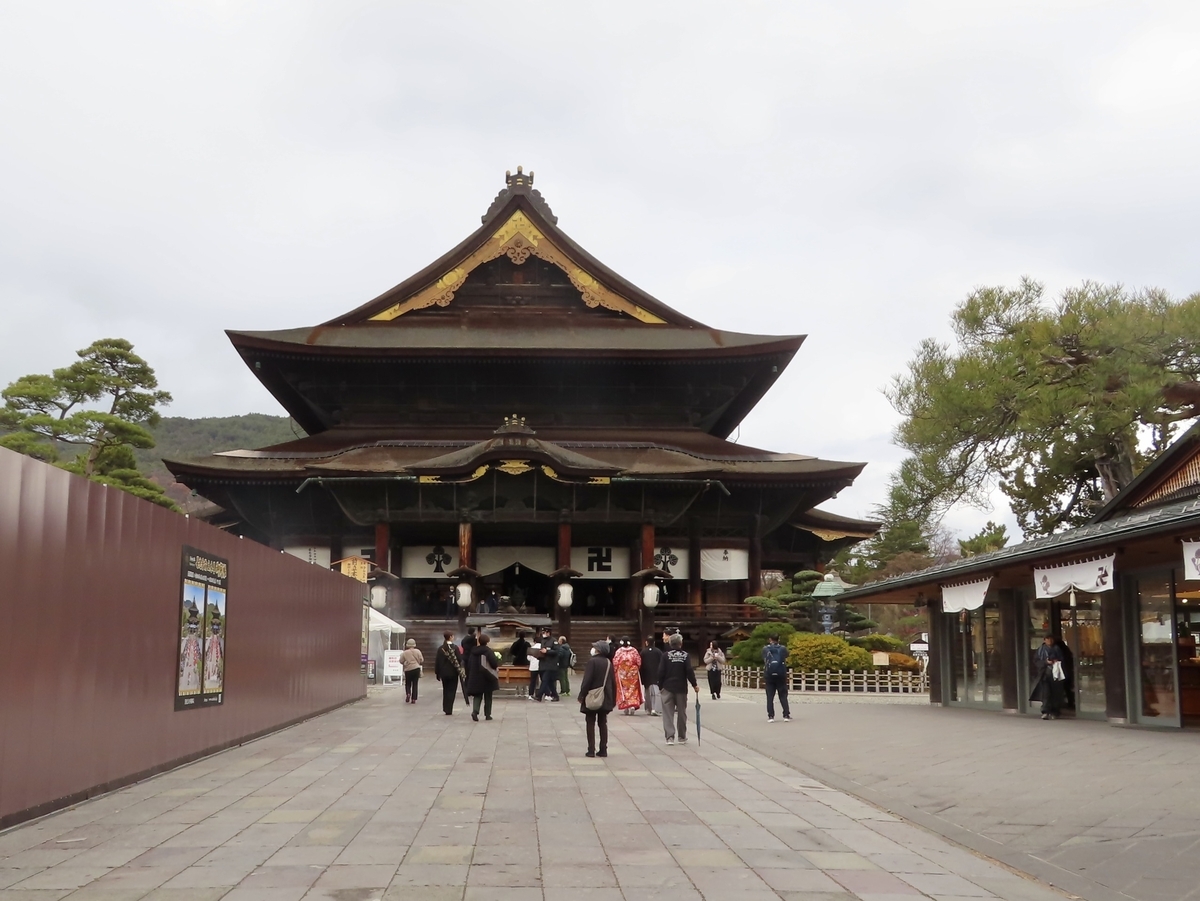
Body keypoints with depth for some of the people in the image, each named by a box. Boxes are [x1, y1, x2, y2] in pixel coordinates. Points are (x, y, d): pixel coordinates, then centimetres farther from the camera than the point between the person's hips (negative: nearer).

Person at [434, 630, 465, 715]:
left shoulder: (440, 649, -1)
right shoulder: (455, 647, -11)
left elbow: (437, 661, 0)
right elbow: (460, 659, -13)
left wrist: (437, 672, 8)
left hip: (444, 673, 3)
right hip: (453, 672, -3)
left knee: (445, 691, 17)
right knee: (452, 691, 3)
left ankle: (446, 708, 18)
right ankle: (449, 710, 0)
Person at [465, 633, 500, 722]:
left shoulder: (473, 651, 2)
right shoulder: (488, 650, -13)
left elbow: (469, 664, 6)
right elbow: (492, 661, -25)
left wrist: (469, 676, 13)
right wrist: (496, 667, -4)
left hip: (475, 677, 4)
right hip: (487, 677, -4)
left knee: (477, 695, 9)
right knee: (488, 696, 10)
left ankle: (475, 711, -14)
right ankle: (487, 715, 13)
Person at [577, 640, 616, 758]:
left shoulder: (592, 661, -13)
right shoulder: (609, 663, 5)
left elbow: (587, 680, -17)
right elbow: (613, 682, 8)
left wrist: (582, 695, -9)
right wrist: (613, 699, 15)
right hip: (605, 699, 5)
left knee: (591, 724, 1)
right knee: (603, 723, 11)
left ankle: (591, 750, -1)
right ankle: (603, 750, 10)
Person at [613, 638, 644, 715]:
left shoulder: (619, 651, -8)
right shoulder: (634, 650, -5)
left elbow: (615, 663, -6)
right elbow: (639, 662, -2)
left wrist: (615, 670, 9)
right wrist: (637, 669, 13)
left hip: (622, 673, -1)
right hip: (633, 672, 1)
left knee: (623, 689, 7)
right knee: (633, 689, 7)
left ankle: (625, 707, 6)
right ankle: (633, 705, -7)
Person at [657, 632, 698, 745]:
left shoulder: (666, 655, -4)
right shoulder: (685, 655, -3)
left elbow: (661, 672, -7)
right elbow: (689, 671, -9)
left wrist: (660, 686, 4)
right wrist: (694, 685, 0)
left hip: (668, 688, -1)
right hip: (681, 688, 1)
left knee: (668, 713, 2)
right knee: (682, 713, 12)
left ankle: (670, 737, -9)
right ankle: (682, 737, 18)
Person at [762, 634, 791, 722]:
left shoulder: (765, 649, 2)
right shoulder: (783, 648, 1)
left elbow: (765, 661, 9)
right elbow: (785, 661, 7)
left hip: (769, 674, 0)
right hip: (781, 674, 0)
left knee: (770, 696, 4)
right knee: (783, 695, 8)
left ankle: (770, 716, 0)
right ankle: (786, 715, 3)